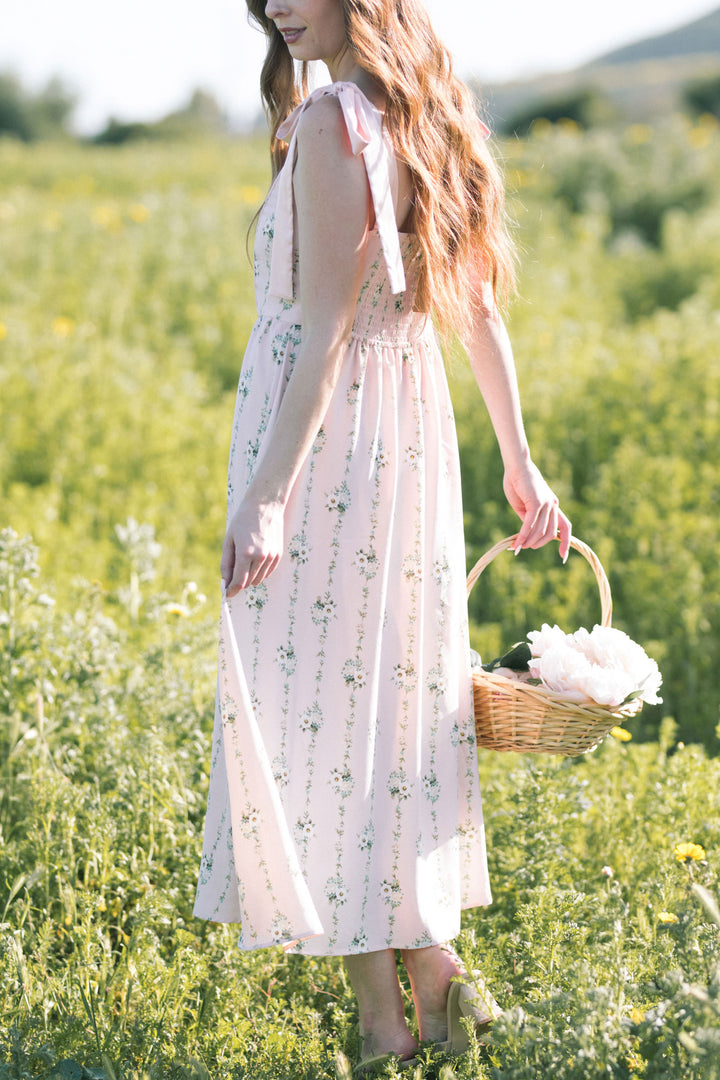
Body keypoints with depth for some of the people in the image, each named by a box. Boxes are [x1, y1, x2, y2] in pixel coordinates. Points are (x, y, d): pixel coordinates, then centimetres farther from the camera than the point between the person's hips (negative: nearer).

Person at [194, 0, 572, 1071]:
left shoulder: (330, 121, -16)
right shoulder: (428, 116, 9)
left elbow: (324, 327, -21)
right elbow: (479, 307, 13)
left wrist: (266, 496, -22)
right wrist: (520, 461, 20)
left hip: (325, 445, -8)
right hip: (412, 433, 8)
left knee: (317, 713, 0)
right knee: (404, 695, 17)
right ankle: (434, 958, 23)